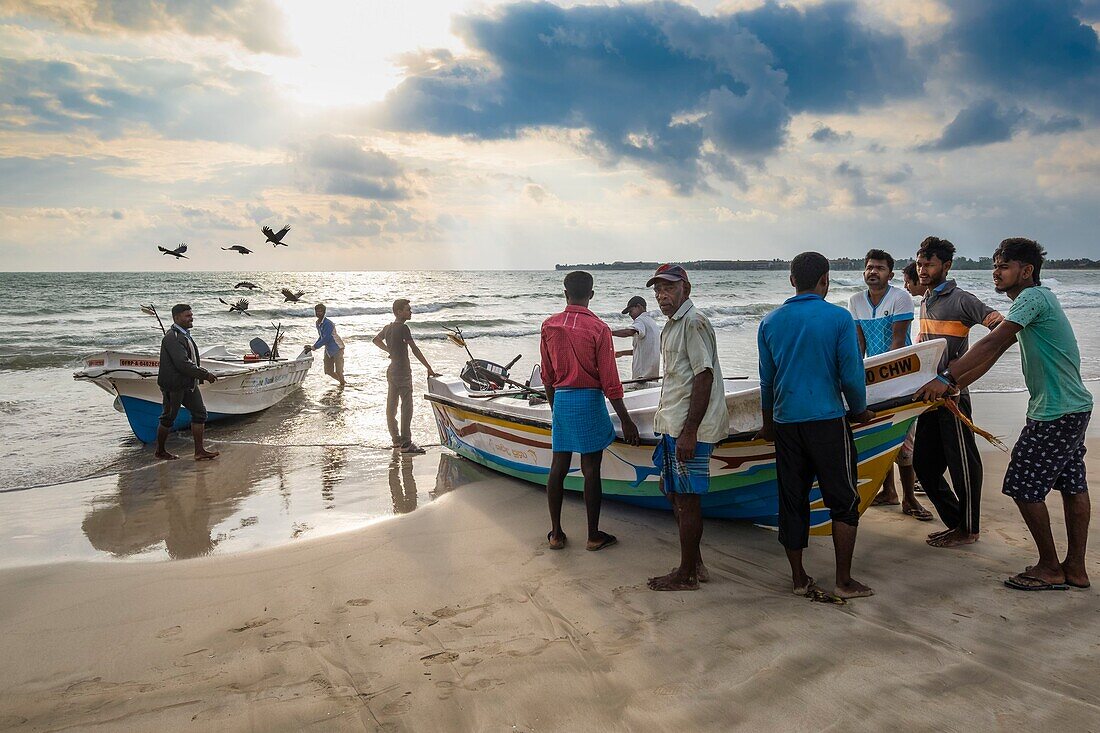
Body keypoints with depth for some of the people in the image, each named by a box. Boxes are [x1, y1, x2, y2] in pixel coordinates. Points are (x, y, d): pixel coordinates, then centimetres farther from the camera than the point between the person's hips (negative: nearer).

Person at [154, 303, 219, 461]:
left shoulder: (185, 335, 13)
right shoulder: (172, 338, -19)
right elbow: (183, 364, -27)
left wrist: (203, 374, 7)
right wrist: (205, 375, -24)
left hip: (188, 383, 9)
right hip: (173, 384, -9)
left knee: (199, 413, 5)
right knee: (168, 418, 4)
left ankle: (199, 451, 7)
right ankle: (160, 451, 21)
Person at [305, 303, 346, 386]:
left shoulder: (328, 323, -22)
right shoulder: (318, 323, 6)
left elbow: (325, 339, -25)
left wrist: (313, 347, -21)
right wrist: (313, 346, 5)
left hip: (337, 348, -9)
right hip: (328, 349, 9)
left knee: (338, 371, -10)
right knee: (329, 371, 8)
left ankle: (342, 384, 10)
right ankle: (343, 382, 27)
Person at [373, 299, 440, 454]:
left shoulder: (388, 327, 10)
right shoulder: (403, 328, -16)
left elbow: (376, 340, 28)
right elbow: (415, 350, -18)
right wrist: (429, 369, -16)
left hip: (392, 371, 9)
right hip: (403, 372, -9)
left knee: (391, 407, 13)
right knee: (406, 407, -7)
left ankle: (396, 439, 24)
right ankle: (405, 443, -7)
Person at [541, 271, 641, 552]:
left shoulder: (549, 326, 2)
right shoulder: (598, 328, -10)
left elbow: (547, 375, 9)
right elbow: (609, 381, -11)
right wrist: (626, 421, -6)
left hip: (561, 400, 4)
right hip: (589, 401, -4)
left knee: (558, 467, 11)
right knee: (591, 470, 3)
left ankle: (556, 533, 19)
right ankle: (594, 536, 13)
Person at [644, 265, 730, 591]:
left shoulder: (694, 322, -15)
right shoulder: (673, 324, 17)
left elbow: (704, 378, -21)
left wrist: (689, 432, -23)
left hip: (688, 429, -10)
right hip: (673, 426, 10)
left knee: (686, 500, -1)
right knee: (672, 492, 17)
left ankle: (687, 575, 12)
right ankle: (695, 563, 30)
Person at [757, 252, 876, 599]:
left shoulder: (770, 322, 5)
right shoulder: (839, 318, -7)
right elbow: (852, 375, -6)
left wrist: (768, 423, 22)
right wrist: (860, 411, 12)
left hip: (786, 422, 4)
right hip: (827, 421, -4)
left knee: (792, 502, 10)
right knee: (843, 502, 8)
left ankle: (799, 578, 19)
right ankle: (844, 581, 12)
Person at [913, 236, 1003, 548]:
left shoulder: (960, 299, -8)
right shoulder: (926, 302, 17)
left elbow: (998, 323, -20)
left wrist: (997, 321, -40)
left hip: (953, 393, -9)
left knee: (962, 461, 2)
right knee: (924, 462, 12)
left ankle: (969, 529, 15)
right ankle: (956, 522, 24)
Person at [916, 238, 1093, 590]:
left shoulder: (1033, 297, -16)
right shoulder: (1035, 299, 16)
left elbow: (991, 343, -26)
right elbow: (995, 351, 15)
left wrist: (946, 377, -29)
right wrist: (954, 385, 10)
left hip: (1055, 413, -11)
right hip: (1076, 407, 11)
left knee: (1024, 488, -4)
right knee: (1073, 486, 14)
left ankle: (1050, 569, 8)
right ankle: (1075, 568, 24)